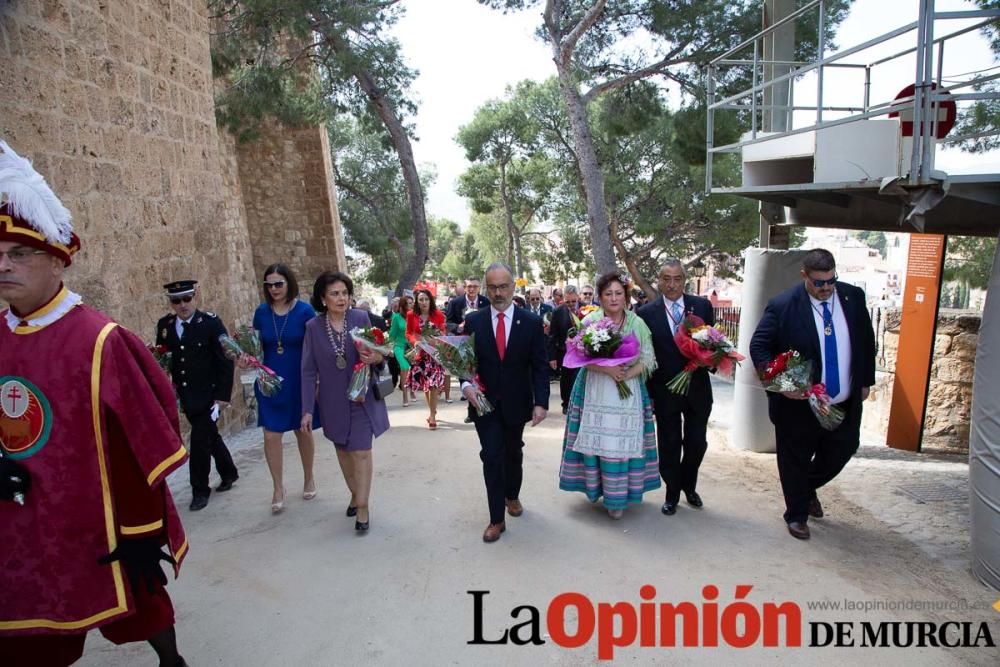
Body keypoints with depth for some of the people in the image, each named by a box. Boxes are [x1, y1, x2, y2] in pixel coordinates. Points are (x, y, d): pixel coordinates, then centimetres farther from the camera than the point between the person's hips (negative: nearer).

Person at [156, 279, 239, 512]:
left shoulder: (211, 322, -11)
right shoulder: (164, 325, 3)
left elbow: (225, 362, -11)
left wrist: (222, 396, -14)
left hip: (208, 395, -5)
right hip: (185, 396, 5)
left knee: (200, 440, -5)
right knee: (210, 436, 18)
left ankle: (200, 490, 12)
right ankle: (228, 473, 38)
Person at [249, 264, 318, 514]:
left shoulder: (305, 311, -10)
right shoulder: (261, 312, -1)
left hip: (299, 381, -2)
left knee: (303, 431, 13)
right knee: (271, 436, -2)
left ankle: (308, 479, 34)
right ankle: (278, 487, 16)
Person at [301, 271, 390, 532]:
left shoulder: (361, 318, -9)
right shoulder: (313, 327, -6)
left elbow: (376, 354, 0)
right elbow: (309, 371, -3)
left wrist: (376, 358, -25)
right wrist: (307, 409, -5)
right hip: (333, 401, 2)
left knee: (361, 451, -5)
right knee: (343, 450, 16)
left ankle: (362, 507, 7)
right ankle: (355, 494, 36)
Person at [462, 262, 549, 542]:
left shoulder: (531, 322, -6)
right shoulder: (473, 321, -4)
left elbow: (539, 366, -6)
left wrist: (541, 402, -14)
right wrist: (467, 384, -19)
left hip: (516, 403, 1)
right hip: (485, 402, -1)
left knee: (513, 454, 19)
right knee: (491, 457, -5)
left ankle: (512, 495, 46)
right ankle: (496, 519, 9)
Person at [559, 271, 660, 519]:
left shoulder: (638, 323, 2)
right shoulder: (590, 321, -1)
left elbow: (648, 360, 0)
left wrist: (627, 374, -17)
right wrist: (607, 369, -19)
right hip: (595, 392, 0)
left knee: (622, 442, 0)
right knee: (595, 440, 1)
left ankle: (617, 498, 12)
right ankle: (595, 487, 20)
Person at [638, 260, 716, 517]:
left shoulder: (702, 306, -1)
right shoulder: (647, 312, -6)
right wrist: (647, 394, -5)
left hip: (697, 388, 2)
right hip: (665, 391, -1)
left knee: (697, 442, 10)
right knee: (669, 445, 10)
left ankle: (689, 486, 37)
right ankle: (672, 494, 29)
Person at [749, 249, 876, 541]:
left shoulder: (853, 297, -2)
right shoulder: (783, 305, -17)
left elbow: (866, 340, 10)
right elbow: (758, 346, -14)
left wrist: (865, 381, 11)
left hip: (845, 403, 5)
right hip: (799, 403, -4)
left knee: (841, 452, 20)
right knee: (795, 462, 11)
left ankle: (809, 488, 49)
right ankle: (797, 515, 33)